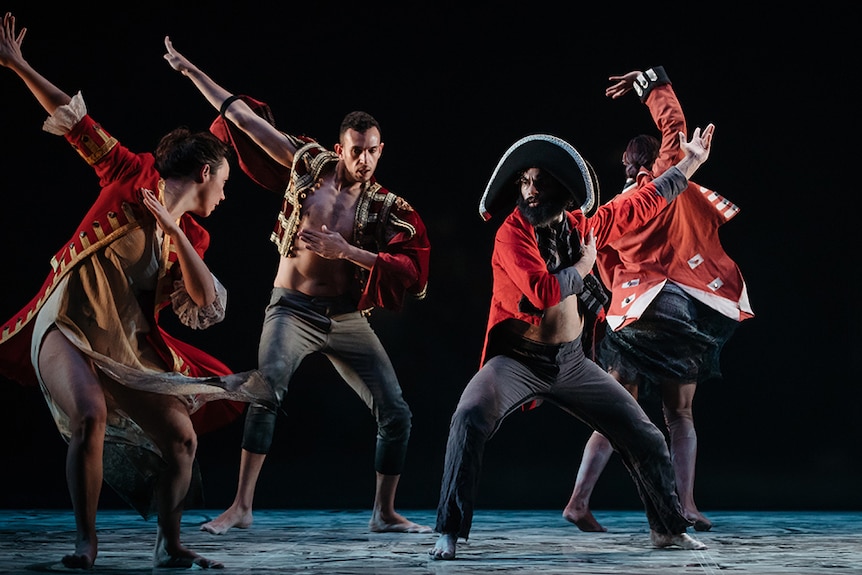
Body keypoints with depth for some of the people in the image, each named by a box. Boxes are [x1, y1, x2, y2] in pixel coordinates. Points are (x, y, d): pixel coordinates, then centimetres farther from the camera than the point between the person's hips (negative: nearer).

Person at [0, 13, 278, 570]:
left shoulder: (191, 237, 13)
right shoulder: (135, 175, 2)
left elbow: (208, 303, -3)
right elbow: (79, 123, 3)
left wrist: (172, 229, -11)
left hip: (129, 350, 6)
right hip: (67, 327, -6)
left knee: (182, 439, -3)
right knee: (91, 417, -31)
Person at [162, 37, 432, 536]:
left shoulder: (385, 207, -2)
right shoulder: (310, 166, -2)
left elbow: (408, 268, -14)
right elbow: (246, 119, 0)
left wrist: (345, 250, -24)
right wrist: (189, 70, 3)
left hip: (348, 318, 2)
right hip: (294, 310, -2)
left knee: (397, 414, -2)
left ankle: (385, 513, 14)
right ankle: (242, 507, -19)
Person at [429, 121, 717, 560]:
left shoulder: (584, 225, 2)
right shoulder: (512, 234, -15)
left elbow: (644, 203, 15)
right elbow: (543, 290, -30)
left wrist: (690, 163, 21)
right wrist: (582, 266, -13)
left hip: (571, 362, 5)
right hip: (517, 360, -5)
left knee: (645, 438, 7)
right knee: (469, 419, -33)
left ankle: (667, 528, 28)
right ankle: (449, 535, -28)